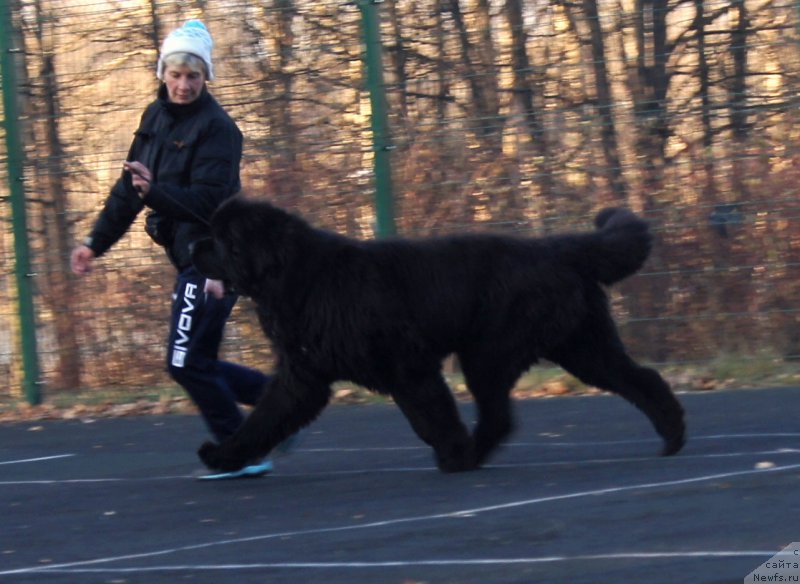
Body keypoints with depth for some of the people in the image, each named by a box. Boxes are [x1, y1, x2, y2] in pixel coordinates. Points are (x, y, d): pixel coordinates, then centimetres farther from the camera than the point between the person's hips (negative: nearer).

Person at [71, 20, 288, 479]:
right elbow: (128, 188, 18)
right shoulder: (157, 117, 12)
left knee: (188, 363, -10)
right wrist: (96, 243, 16)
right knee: (197, 363, 11)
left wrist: (155, 191, -33)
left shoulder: (216, 127, -12)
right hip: (190, 257, 9)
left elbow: (206, 200, -20)